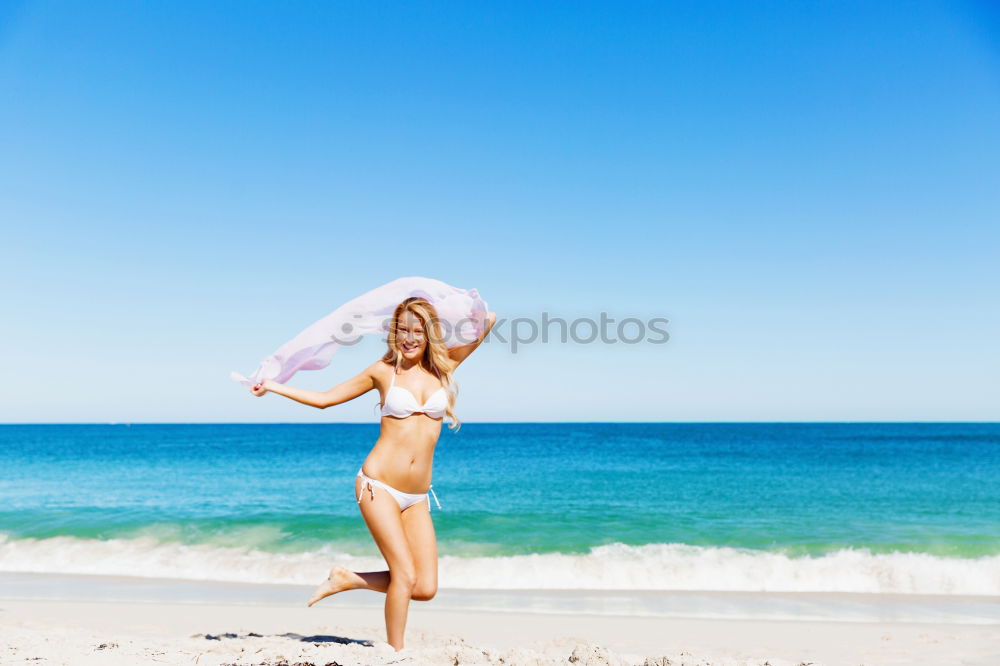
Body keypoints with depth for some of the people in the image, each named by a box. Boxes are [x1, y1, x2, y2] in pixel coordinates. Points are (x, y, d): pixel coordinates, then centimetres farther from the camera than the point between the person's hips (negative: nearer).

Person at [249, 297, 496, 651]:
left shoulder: (443, 366, 6)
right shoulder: (383, 371, 1)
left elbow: (488, 320, 6)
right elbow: (324, 399, 11)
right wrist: (272, 386, 11)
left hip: (416, 498, 4)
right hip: (378, 486, -4)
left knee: (426, 588, 0)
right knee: (405, 574, -12)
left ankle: (346, 579, 19)